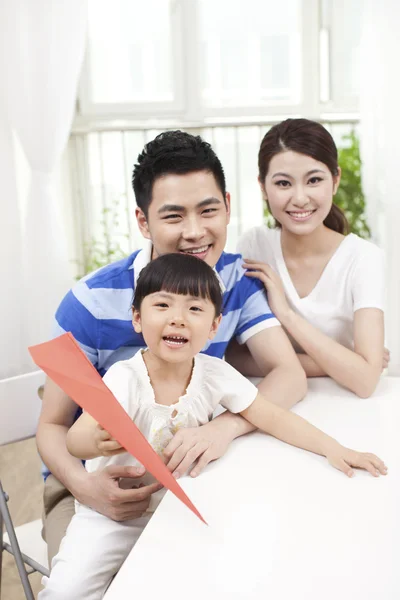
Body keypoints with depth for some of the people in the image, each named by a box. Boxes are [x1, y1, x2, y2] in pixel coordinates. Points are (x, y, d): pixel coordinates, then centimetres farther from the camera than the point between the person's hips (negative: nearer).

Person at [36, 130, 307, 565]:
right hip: (100, 479, -3)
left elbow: (290, 376, -16)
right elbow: (53, 426, -12)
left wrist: (225, 426, -38)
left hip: (188, 472, 4)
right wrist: (83, 484, -34)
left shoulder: (237, 279, -8)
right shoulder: (91, 303, -20)